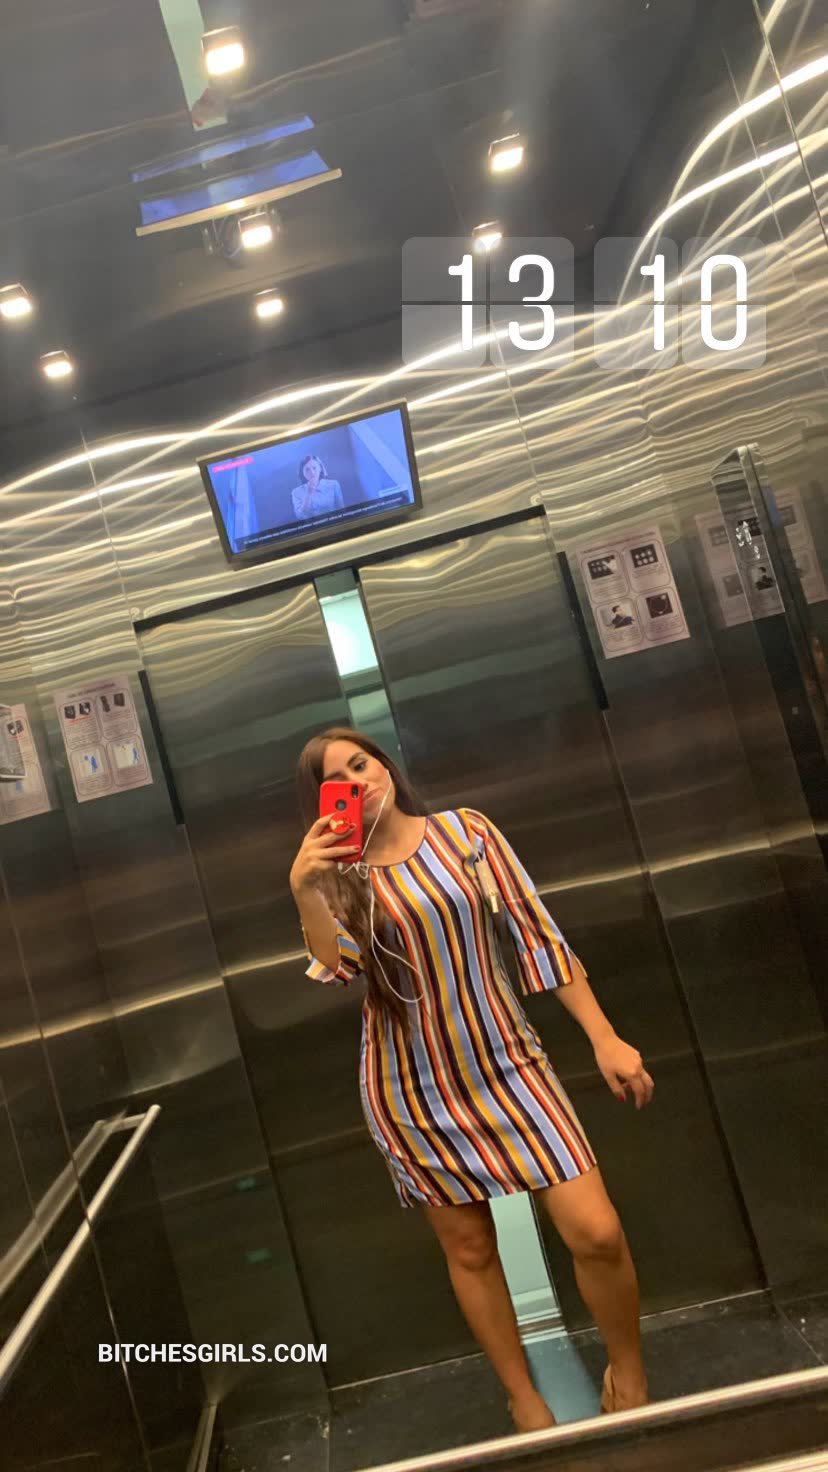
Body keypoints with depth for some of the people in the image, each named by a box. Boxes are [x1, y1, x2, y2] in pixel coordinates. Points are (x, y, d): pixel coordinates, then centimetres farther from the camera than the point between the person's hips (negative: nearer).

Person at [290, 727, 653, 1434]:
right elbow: (336, 970, -16)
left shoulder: (463, 829, -5)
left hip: (505, 1061, 0)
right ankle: (524, 1399, 37)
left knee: (597, 1233, -5)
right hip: (411, 1087, 1)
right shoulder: (340, 877, -1)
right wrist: (305, 890, -29)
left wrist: (605, 1037, -6)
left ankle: (629, 1373, 25)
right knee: (469, 1248, 13)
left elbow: (538, 933, -5)